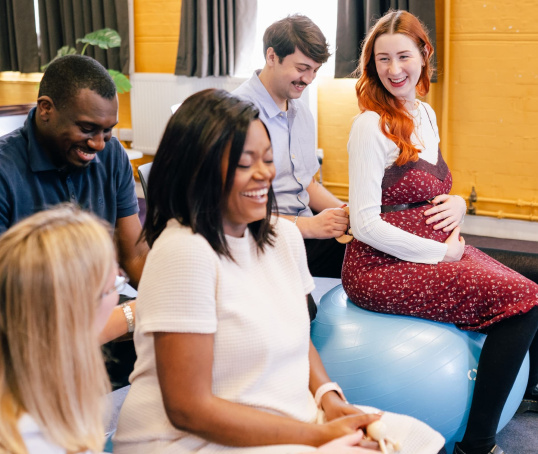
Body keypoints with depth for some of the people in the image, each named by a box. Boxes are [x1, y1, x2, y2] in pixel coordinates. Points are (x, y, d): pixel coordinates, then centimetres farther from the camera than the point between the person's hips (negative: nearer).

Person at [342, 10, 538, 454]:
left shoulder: (426, 114, 11)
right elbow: (366, 224, -17)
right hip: (383, 265, -8)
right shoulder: (372, 125, -14)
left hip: (437, 248, 8)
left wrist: (456, 203, -1)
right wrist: (441, 253, -13)